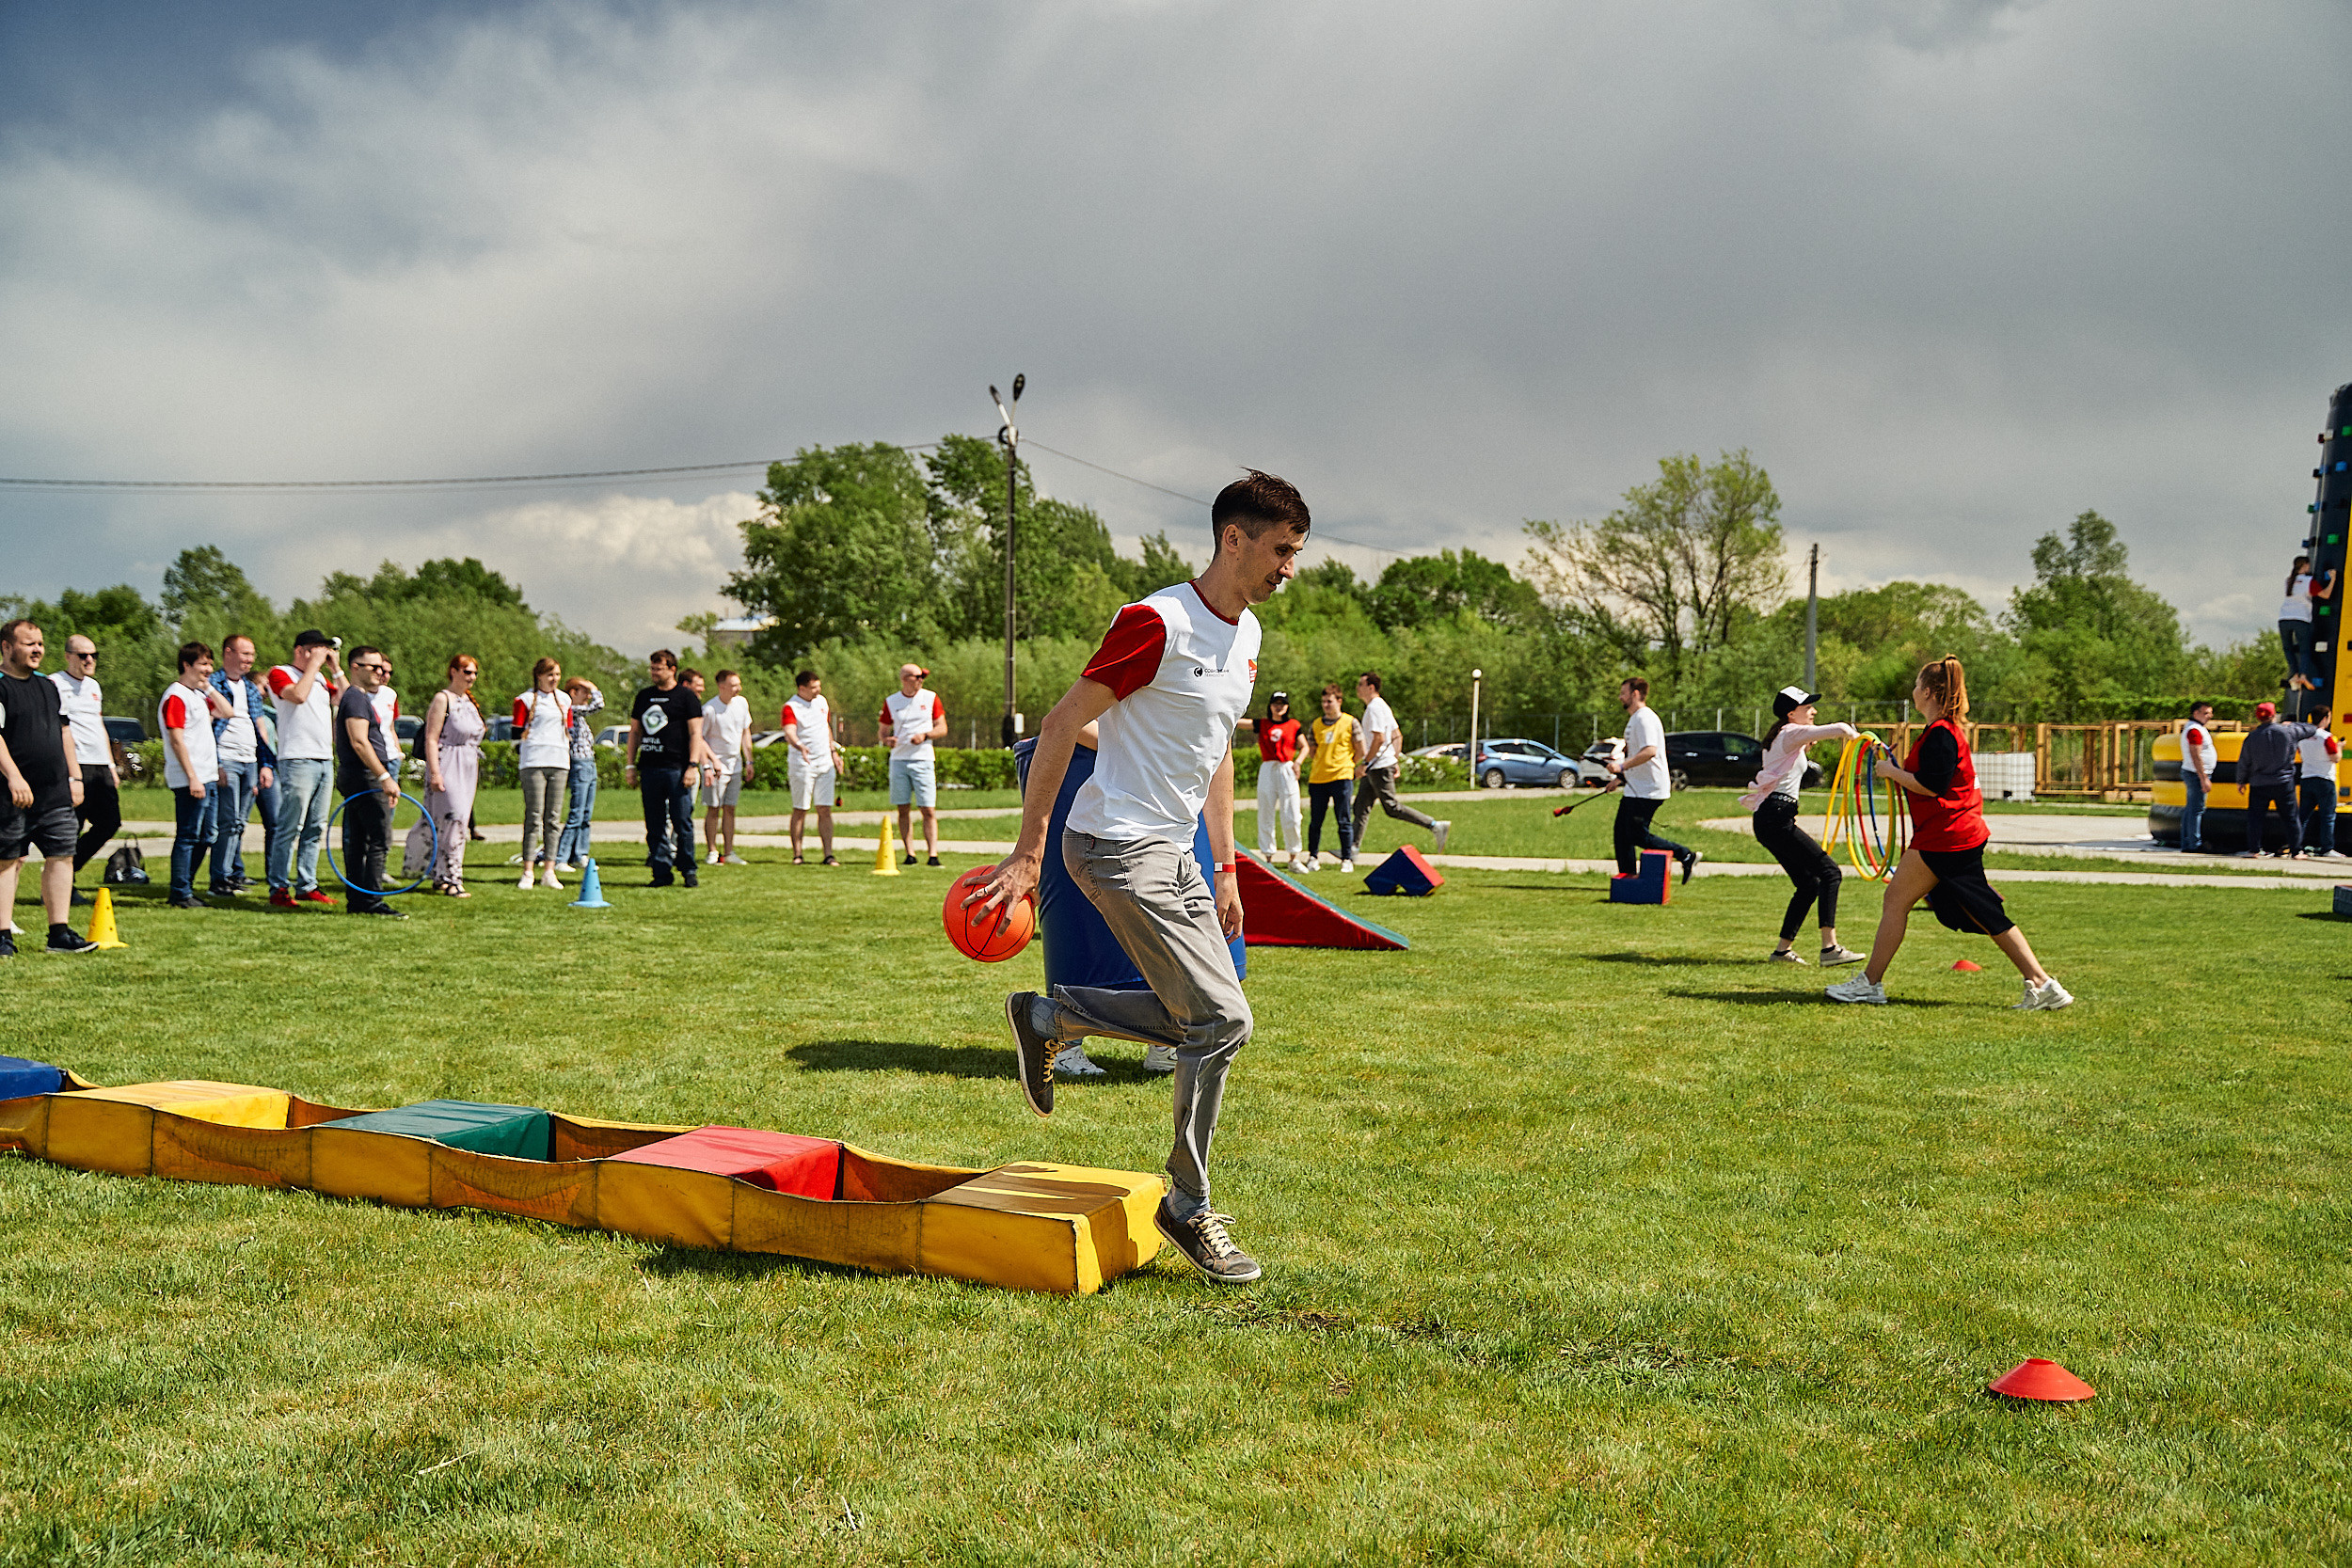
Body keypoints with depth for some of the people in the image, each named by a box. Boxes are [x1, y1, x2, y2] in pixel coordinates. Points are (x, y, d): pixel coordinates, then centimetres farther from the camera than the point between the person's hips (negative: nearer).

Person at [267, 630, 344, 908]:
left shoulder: (322, 678, 21)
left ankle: (306, 885, 13)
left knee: (315, 829, 8)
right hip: (297, 759, -7)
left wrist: (336, 669, 9)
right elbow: (298, 695, -19)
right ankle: (278, 890, -5)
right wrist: (315, 664, -9)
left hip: (325, 760, 7)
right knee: (291, 828, -9)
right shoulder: (280, 673, 0)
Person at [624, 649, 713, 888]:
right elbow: (635, 731, 20)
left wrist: (692, 766, -11)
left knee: (682, 821, -6)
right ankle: (661, 872, 8)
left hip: (677, 769, -5)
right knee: (655, 825, 4)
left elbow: (695, 734, -3)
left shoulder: (685, 697, 1)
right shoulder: (644, 696, 16)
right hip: (649, 768, 5)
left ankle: (688, 870, 4)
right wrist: (630, 765, 14)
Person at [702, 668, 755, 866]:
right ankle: (713, 852, 4)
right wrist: (713, 760, -17)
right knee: (714, 810, -3)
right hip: (716, 765, -5)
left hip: (735, 764, 5)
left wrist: (748, 761, 12)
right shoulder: (709, 709, -15)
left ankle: (729, 853, 11)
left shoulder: (742, 703, 3)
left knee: (730, 809, 8)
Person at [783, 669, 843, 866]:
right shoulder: (791, 707, -11)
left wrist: (833, 751, 23)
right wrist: (800, 746, -46)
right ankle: (797, 855, 5)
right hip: (802, 766, -6)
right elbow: (789, 733, -27)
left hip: (825, 764, 6)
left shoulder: (821, 701, 12)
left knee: (825, 810, 1)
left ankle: (828, 855, 0)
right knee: (800, 811, -1)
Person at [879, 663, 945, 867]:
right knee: (903, 809, 2)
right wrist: (887, 740, -11)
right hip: (898, 760, 1)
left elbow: (942, 728, 7)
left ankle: (933, 854, -9)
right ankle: (909, 854, 7)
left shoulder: (930, 698, 6)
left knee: (928, 810, -8)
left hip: (922, 760, -1)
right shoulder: (890, 702, 7)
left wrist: (925, 735, -11)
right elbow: (884, 731, 12)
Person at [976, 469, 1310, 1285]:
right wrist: (1027, 853, -17)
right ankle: (1189, 1207, 6)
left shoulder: (1246, 636, 11)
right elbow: (1061, 725, -15)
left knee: (1200, 1018, 10)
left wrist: (1226, 868, 18)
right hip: (1119, 845, -9)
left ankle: (1048, 1016, 26)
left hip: (1172, 851, 9)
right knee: (1222, 1020, -10)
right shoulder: (1158, 623, -17)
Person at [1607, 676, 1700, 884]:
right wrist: (1620, 777, 25)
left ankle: (1686, 856, -4)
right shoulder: (1633, 719, 18)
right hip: (1634, 789, 11)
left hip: (1649, 790, -11)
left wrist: (1623, 766, -34)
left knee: (1638, 835, -11)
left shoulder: (1644, 718, -16)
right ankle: (1627, 877, 13)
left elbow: (1650, 751, -30)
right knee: (1622, 833, 9)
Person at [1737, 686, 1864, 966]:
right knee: (1829, 872, -13)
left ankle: (1783, 949, 15)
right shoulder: (1792, 733, -8)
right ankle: (1830, 948, -20)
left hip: (1769, 818, 10)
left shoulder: (1784, 737, 22)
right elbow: (1840, 729, -17)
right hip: (1776, 819, -10)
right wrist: (1854, 735, 5)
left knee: (1809, 883, 13)